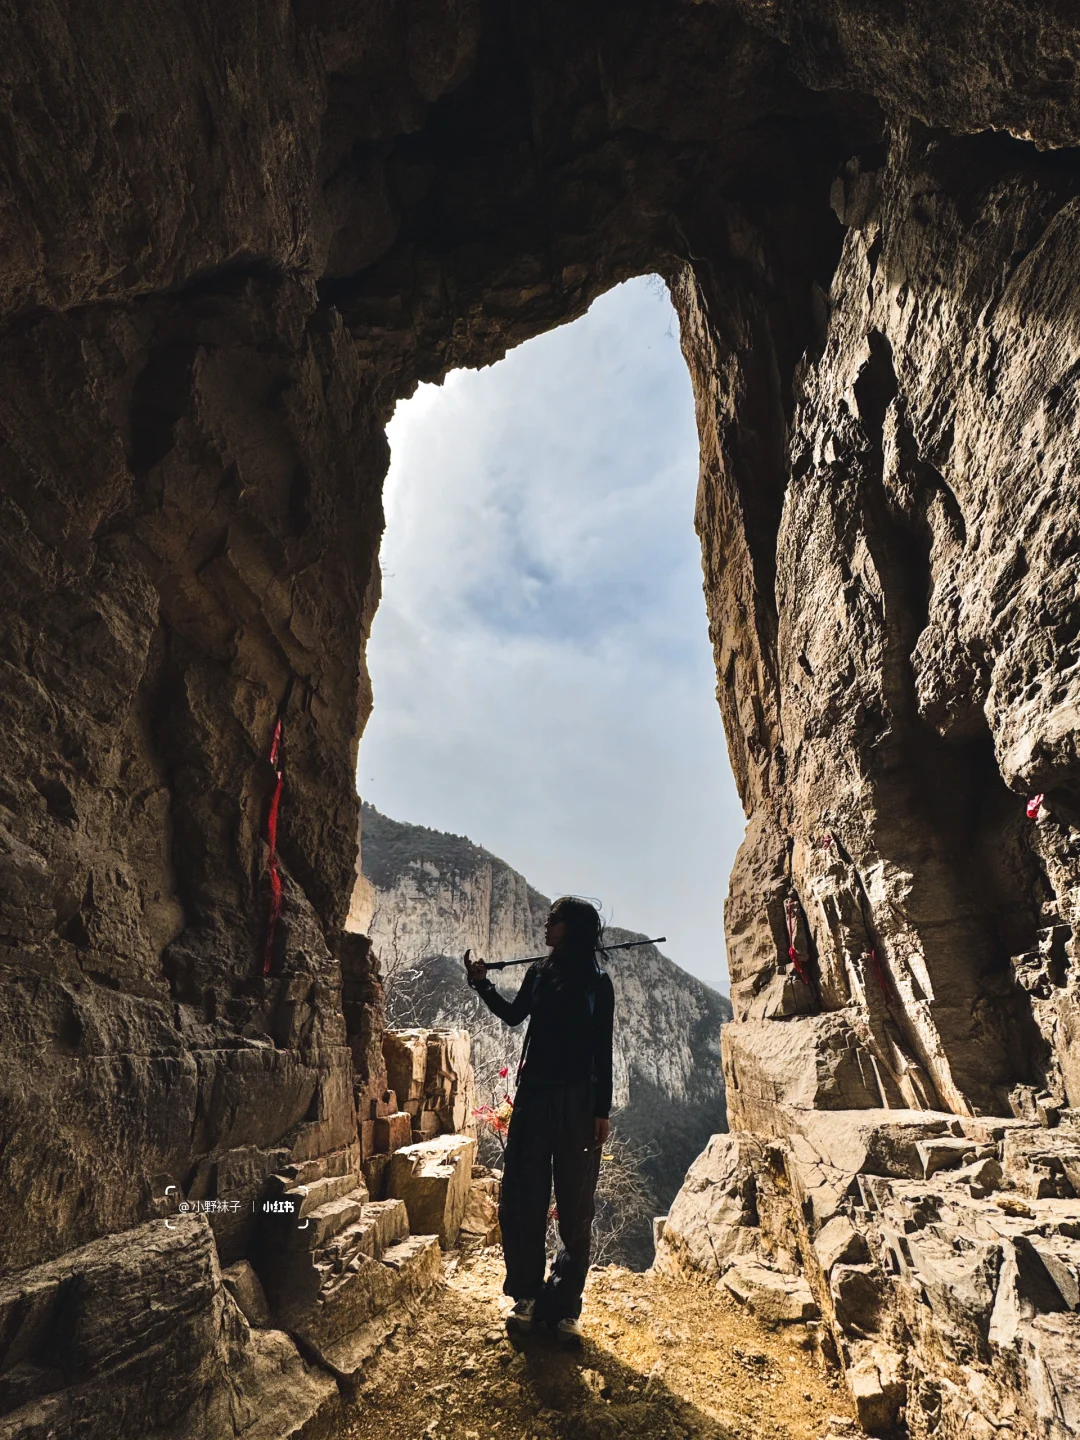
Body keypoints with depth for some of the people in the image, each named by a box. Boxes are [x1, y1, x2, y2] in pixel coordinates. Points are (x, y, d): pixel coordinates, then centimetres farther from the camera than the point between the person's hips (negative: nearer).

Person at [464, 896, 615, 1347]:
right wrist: (482, 984, 6)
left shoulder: (597, 983, -5)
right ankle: (527, 1296, 25)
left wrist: (602, 1111, -7)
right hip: (533, 1096, 4)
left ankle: (564, 1306, 22)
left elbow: (602, 1051, -4)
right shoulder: (538, 973, 6)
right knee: (522, 1201, 8)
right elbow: (513, 1015, 18)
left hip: (577, 1102, -3)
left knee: (575, 1208, 6)